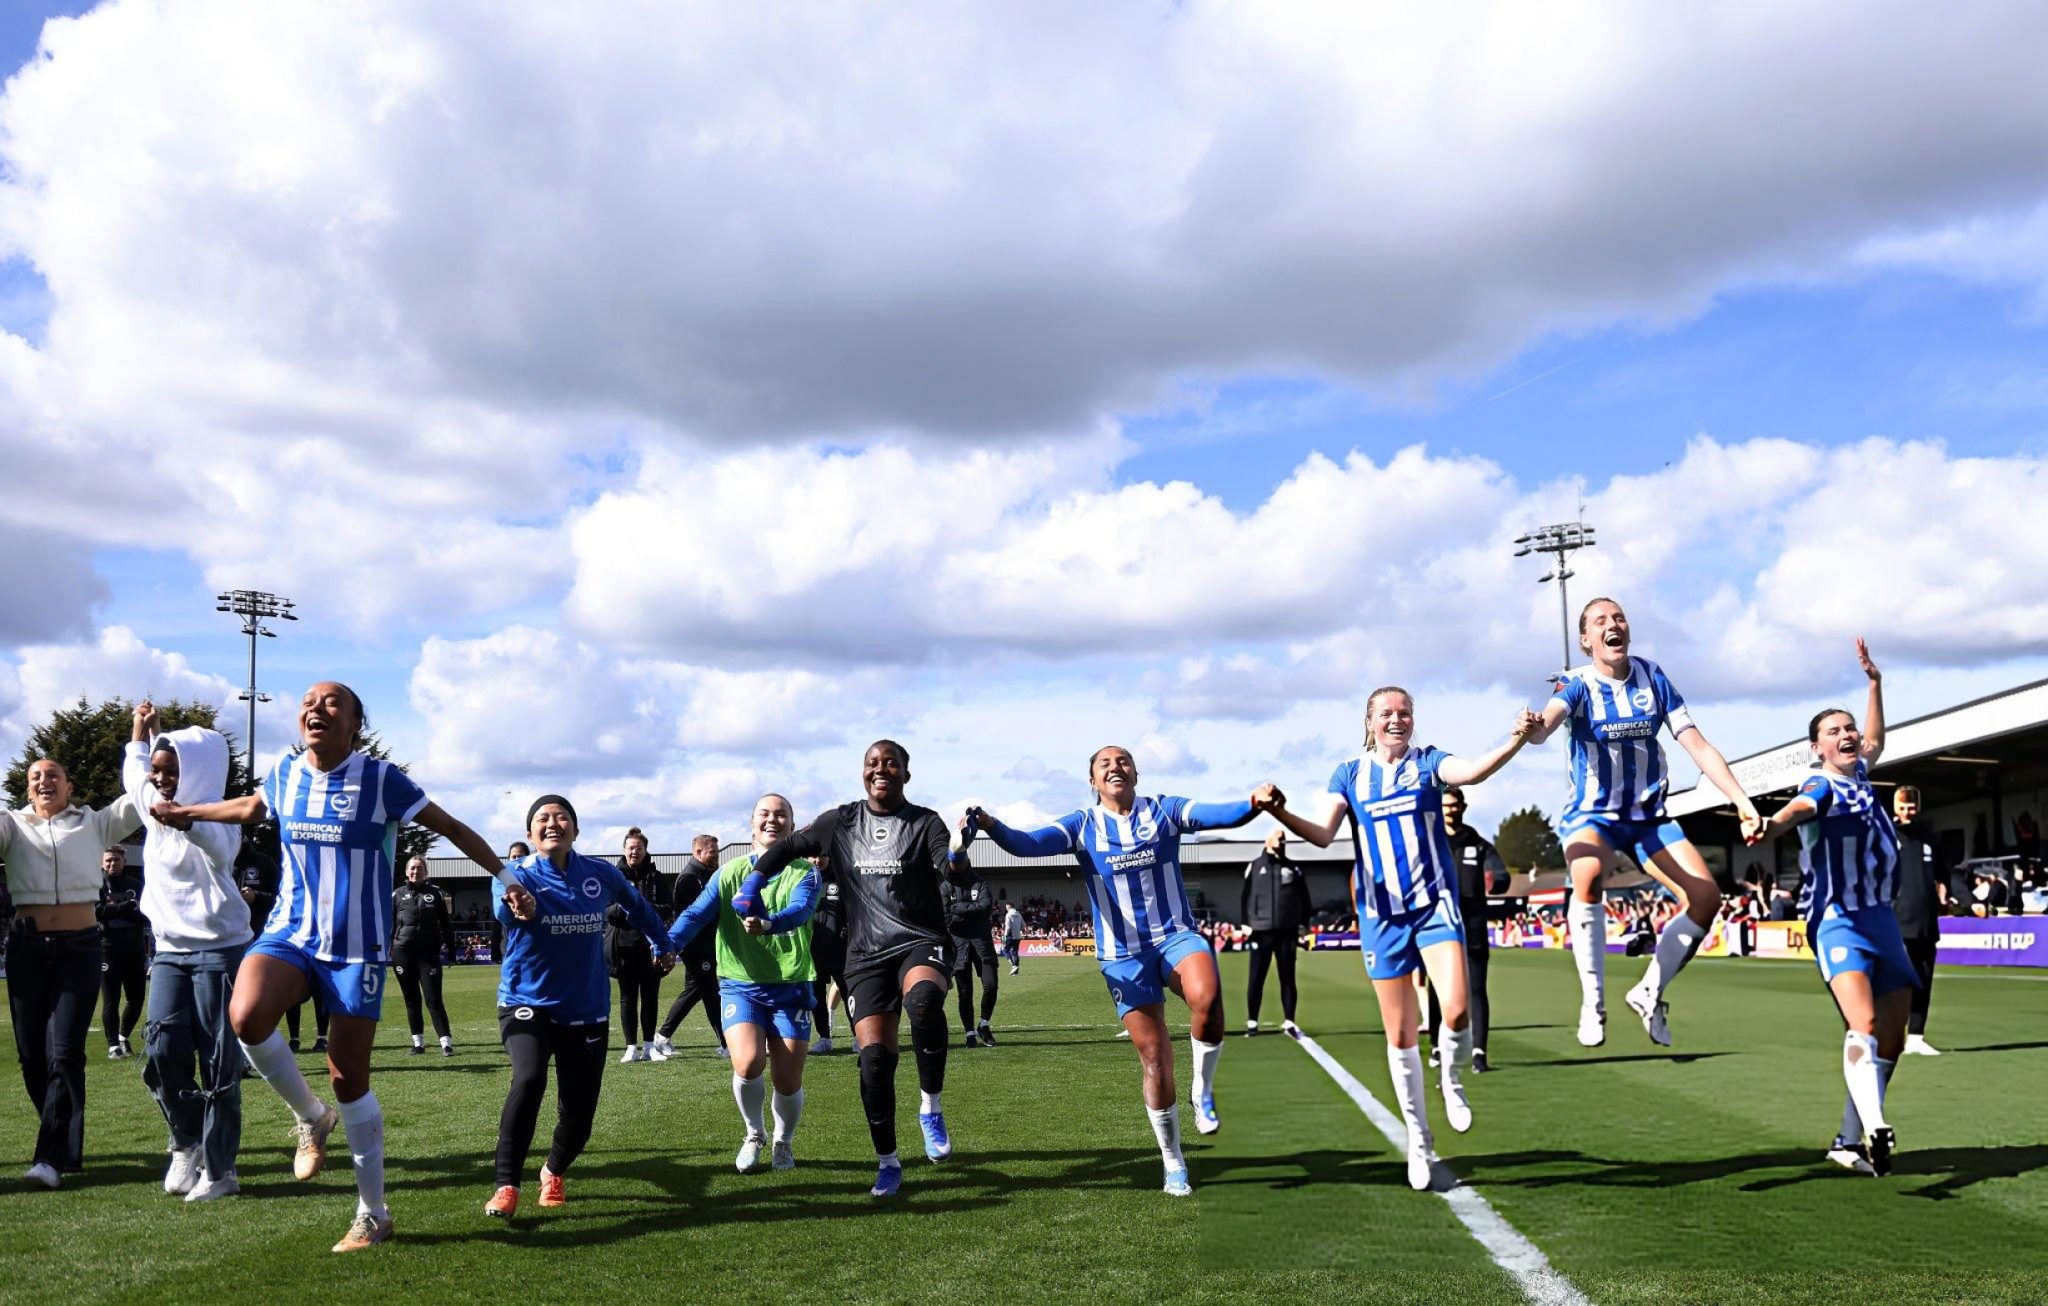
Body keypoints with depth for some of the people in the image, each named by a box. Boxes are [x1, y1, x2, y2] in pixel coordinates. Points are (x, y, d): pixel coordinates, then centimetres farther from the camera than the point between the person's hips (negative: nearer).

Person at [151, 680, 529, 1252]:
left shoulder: (380, 778, -10)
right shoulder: (285, 772, 3)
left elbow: (451, 827, -2)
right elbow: (251, 806, 28)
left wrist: (505, 877, -6)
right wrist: (187, 812, 34)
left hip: (357, 947, -3)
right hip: (290, 931, 3)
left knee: (349, 1079, -1)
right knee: (247, 1015, -28)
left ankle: (373, 1214, 17)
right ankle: (311, 1117, 2)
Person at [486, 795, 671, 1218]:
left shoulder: (601, 874, -2)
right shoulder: (519, 875, -10)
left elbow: (637, 906, 18)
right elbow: (504, 910, -33)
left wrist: (661, 944, 27)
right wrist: (516, 909, -56)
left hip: (586, 1009, 3)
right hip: (528, 1003, -3)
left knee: (578, 1115, 2)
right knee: (529, 1078, -30)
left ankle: (554, 1172, 35)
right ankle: (506, 1187, -18)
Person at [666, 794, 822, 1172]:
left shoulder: (805, 873, -1)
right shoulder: (729, 872, 5)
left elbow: (800, 909, -22)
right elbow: (697, 913, -7)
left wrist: (768, 924, -44)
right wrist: (669, 944, -27)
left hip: (790, 987, 0)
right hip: (740, 984, 0)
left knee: (787, 1081, 0)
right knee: (748, 1063, -20)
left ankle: (784, 1142, 33)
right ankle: (754, 1134, 11)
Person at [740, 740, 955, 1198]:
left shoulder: (924, 822, -1)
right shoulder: (842, 822, 8)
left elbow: (951, 871, -14)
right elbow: (790, 846, 19)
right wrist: (754, 880, 9)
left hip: (920, 942, -3)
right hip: (866, 954, 3)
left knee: (924, 1000, -36)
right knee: (874, 1056, -6)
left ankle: (931, 1109, -15)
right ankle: (887, 1162, 13)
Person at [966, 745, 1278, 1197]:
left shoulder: (1163, 811, 2)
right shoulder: (1083, 825, 1)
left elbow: (1216, 814, -14)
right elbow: (1028, 844, -14)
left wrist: (1253, 804, -36)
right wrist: (991, 826, -35)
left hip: (1176, 935, 0)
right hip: (1124, 955, 1)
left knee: (1207, 996, -34)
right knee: (1156, 1063, 1)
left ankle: (1203, 1091, -7)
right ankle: (1173, 1164, 21)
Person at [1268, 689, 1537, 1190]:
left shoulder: (1427, 762, 1)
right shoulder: (1349, 773, 6)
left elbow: (1471, 771, -20)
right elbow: (1322, 833, -5)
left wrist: (1516, 740, -38)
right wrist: (1280, 813, -24)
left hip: (1435, 904, -2)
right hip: (1382, 916, 2)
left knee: (1457, 1010, -21)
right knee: (1400, 1035, 6)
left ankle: (1453, 1080, 12)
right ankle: (1419, 1139, 23)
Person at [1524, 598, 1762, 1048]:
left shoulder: (1652, 677, 0)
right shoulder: (1578, 684, -10)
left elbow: (1698, 746, 0)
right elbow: (1545, 723, -32)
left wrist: (1742, 802, -10)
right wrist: (1532, 728, -58)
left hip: (1648, 816, 5)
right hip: (1591, 813, -4)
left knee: (1705, 898, -11)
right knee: (1589, 872, -36)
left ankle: (1650, 993, 11)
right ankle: (1593, 1002, -25)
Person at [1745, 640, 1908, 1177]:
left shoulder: (1859, 777, 14)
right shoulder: (1821, 787, -9)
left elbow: (1875, 741, 39)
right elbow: (1799, 807, -35)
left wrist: (1874, 682, 39)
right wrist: (1771, 824, -57)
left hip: (1883, 919, 8)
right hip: (1838, 920, -8)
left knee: (1891, 1040, 7)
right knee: (1864, 1024, -27)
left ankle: (1849, 1140, 17)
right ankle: (1874, 1129, -38)